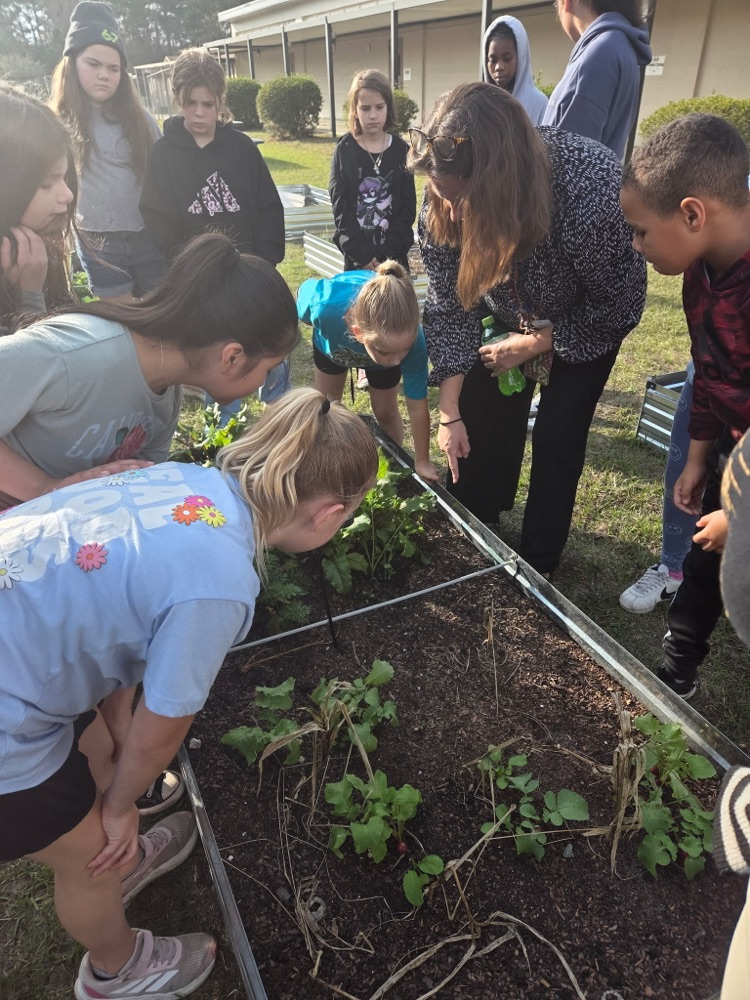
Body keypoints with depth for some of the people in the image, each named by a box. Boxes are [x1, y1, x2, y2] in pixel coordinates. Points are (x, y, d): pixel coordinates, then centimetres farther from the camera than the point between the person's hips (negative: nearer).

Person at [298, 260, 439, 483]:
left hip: (387, 339, -1)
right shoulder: (327, 306, -49)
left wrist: (422, 462, -23)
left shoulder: (412, 342, -45)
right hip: (332, 341, 1)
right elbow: (306, 288, -23)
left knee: (385, 412, 8)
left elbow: (417, 406, -32)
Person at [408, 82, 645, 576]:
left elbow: (619, 305, -23)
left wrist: (534, 343, -20)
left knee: (557, 437, -5)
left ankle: (538, 563, 16)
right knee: (484, 416, 3)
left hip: (588, 318, -3)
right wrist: (450, 412, -19)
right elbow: (450, 305, -18)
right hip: (510, 309, 3)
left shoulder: (592, 191, -41)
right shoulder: (445, 203, -29)